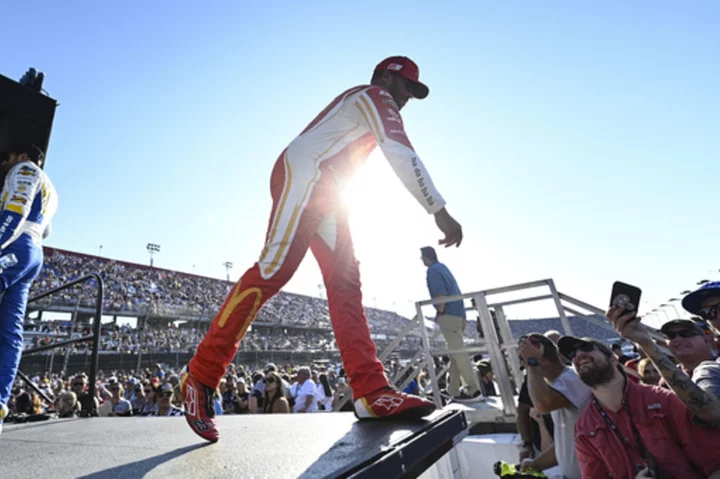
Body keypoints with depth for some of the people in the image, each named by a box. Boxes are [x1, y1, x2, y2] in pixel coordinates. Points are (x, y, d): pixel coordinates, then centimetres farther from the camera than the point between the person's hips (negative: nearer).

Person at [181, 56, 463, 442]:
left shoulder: (360, 109, 34)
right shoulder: (375, 95, 4)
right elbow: (403, 155, -12)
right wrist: (440, 211, -13)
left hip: (322, 190, 10)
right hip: (303, 174, -10)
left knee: (345, 282, -5)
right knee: (274, 269, -20)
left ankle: (372, 393, -9)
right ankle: (199, 377, -9)